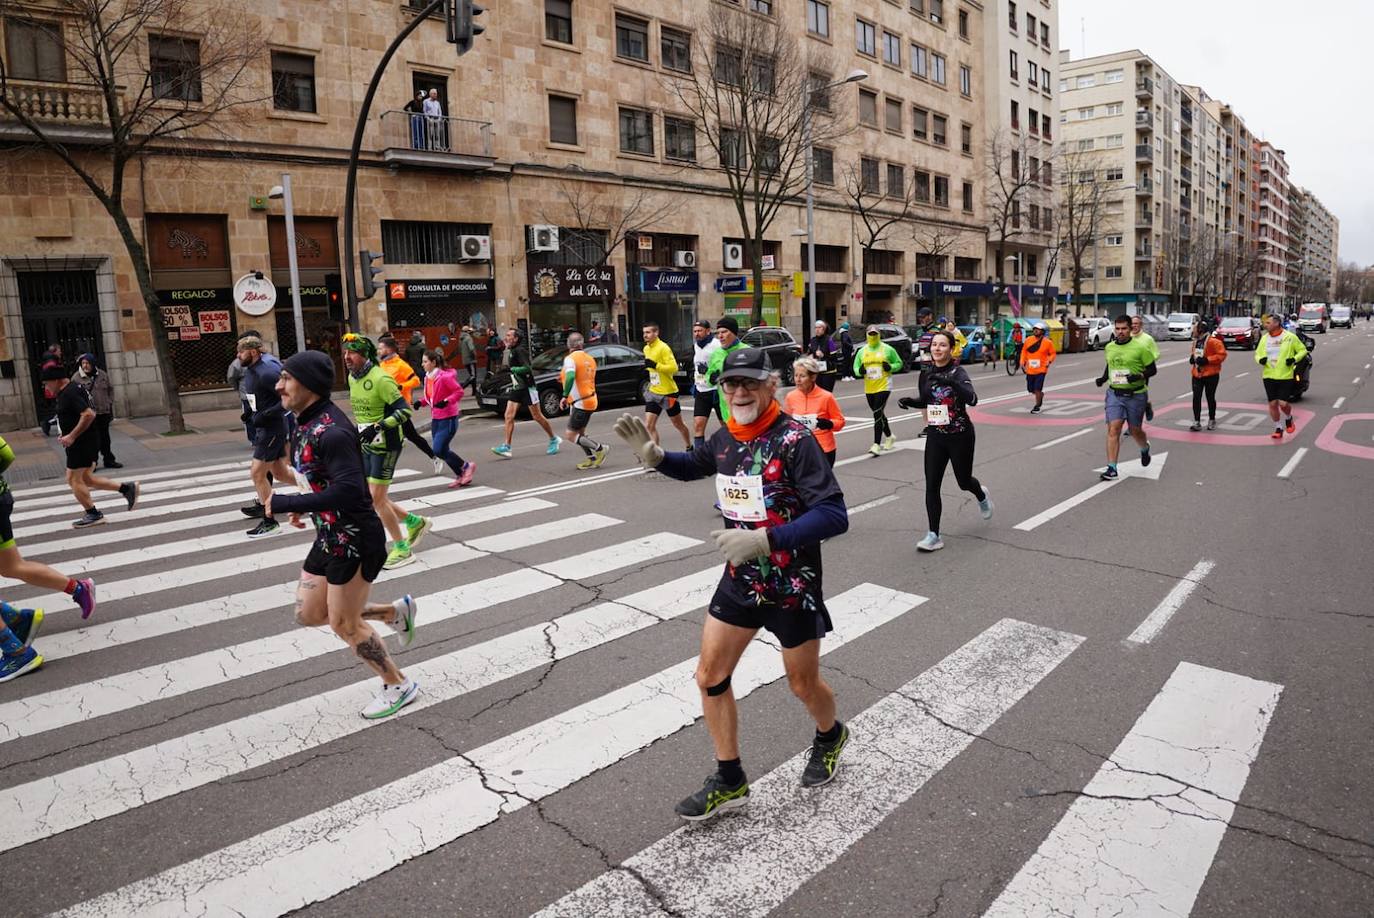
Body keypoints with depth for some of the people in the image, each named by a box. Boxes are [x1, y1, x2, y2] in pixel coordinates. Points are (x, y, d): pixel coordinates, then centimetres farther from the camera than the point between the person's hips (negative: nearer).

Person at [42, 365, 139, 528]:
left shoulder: (70, 393, -17)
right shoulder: (72, 388, 14)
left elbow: (88, 414, -29)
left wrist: (72, 436, -24)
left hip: (81, 443, -10)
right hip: (86, 442, 10)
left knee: (74, 480, -1)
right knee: (85, 479, 14)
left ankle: (93, 514, 6)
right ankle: (126, 488, 11)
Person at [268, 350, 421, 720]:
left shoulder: (330, 431, -25)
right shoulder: (303, 424, 6)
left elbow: (349, 491, -34)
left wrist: (285, 504, -27)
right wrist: (303, 506, 6)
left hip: (354, 539, -10)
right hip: (329, 536, 10)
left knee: (344, 624, 4)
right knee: (309, 614, 17)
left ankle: (398, 686, 24)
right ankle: (397, 610, 29)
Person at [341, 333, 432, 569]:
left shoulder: (380, 379, -19)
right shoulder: (352, 378, 7)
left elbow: (404, 410, -22)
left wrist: (378, 427, -30)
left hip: (385, 445, -9)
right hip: (366, 445, 9)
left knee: (377, 499, -7)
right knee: (370, 497, 10)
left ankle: (402, 548, 8)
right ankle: (414, 522, 29)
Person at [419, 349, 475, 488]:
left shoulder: (445, 377, -17)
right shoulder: (428, 377, 8)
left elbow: (459, 392, -15)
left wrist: (446, 401, -27)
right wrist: (421, 402, 1)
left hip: (448, 419, -8)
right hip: (436, 419, 9)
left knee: (439, 450, -12)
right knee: (442, 451, 9)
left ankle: (466, 467, 7)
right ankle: (461, 476, 21)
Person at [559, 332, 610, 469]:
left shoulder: (570, 358, -12)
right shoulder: (590, 359, 13)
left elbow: (570, 377, -29)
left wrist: (565, 396, -25)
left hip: (579, 403, -9)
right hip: (591, 401, 9)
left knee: (570, 436, -4)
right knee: (580, 433, 18)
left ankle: (599, 448, -6)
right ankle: (592, 458, 15)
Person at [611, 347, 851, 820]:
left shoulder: (794, 439, -22)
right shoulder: (726, 437, -2)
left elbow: (834, 515, -27)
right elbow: (695, 465, 21)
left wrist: (765, 539, -35)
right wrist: (654, 455, 1)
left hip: (793, 585, -6)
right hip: (740, 580, 6)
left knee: (803, 684, 13)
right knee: (710, 676, 7)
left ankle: (830, 736, 49)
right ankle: (729, 782, 26)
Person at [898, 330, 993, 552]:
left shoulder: (958, 373, -15)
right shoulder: (926, 373, 0)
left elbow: (972, 399, -31)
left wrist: (950, 382, -44)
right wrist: (909, 401, -5)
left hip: (960, 436, -4)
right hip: (936, 436, 4)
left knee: (963, 481, 14)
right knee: (931, 486, -5)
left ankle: (982, 496, 50)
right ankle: (933, 535, 0)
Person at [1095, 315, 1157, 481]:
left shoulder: (1140, 347, -8)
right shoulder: (1109, 347, 6)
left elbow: (1152, 369, -3)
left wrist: (1139, 376, -22)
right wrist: (1103, 378, 8)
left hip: (1135, 395, -3)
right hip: (1114, 394, 3)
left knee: (1135, 431, 11)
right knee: (1113, 429, -10)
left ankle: (1145, 449, 47)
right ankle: (1112, 469, -10)